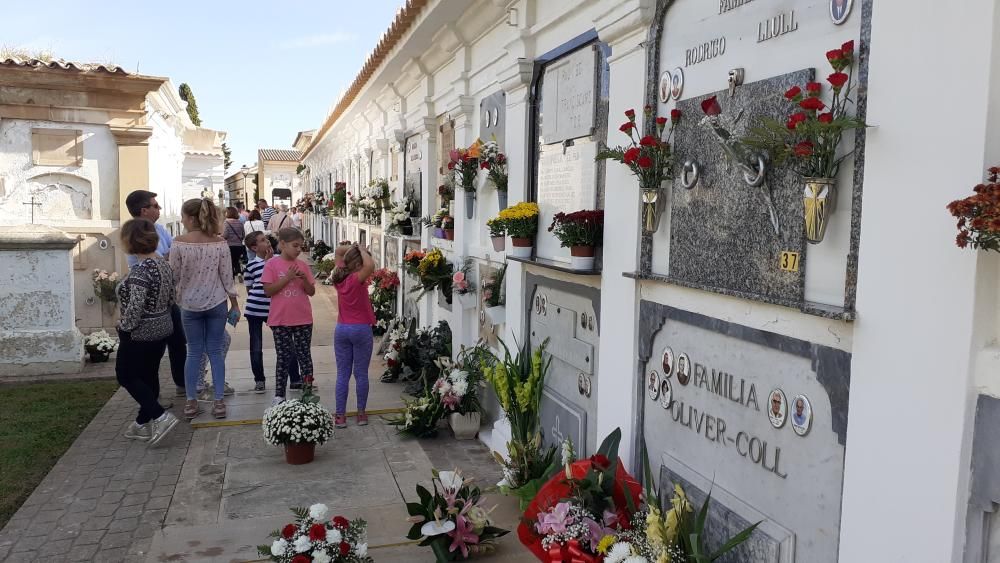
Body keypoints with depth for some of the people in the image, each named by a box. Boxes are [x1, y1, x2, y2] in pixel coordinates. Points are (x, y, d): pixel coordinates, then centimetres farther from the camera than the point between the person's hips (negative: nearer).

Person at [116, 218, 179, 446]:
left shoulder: (140, 270, -23)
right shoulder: (163, 264, 4)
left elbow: (135, 306, -27)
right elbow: (170, 299, 12)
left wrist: (125, 327, -13)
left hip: (140, 333, -9)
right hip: (162, 328, 9)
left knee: (126, 376, 6)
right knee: (149, 376, 17)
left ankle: (160, 416, -3)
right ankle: (143, 423, 27)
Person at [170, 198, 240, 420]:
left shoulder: (179, 243, -11)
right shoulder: (220, 243, -6)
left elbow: (174, 275, -6)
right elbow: (227, 277, -3)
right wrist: (235, 304, 6)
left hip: (189, 305, -1)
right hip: (217, 303, 1)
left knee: (194, 352, 10)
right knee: (215, 352, 7)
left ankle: (191, 402, 14)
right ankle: (219, 402, 8)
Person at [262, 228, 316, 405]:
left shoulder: (302, 265, 4)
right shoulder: (272, 264, -4)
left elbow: (311, 292, 6)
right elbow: (267, 290, -11)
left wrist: (304, 279, -13)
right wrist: (287, 278, -18)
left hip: (303, 319, 2)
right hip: (280, 320, -2)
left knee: (304, 356, 7)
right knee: (283, 357, 8)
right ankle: (279, 395, 17)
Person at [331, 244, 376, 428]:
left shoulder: (339, 279, 4)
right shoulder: (357, 279, -15)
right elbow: (370, 265, -34)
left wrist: (352, 249, 9)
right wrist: (361, 250, -18)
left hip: (341, 329, 5)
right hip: (361, 330, -5)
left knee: (342, 374, 8)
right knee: (361, 374, 6)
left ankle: (340, 415, 9)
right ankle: (361, 414, 14)